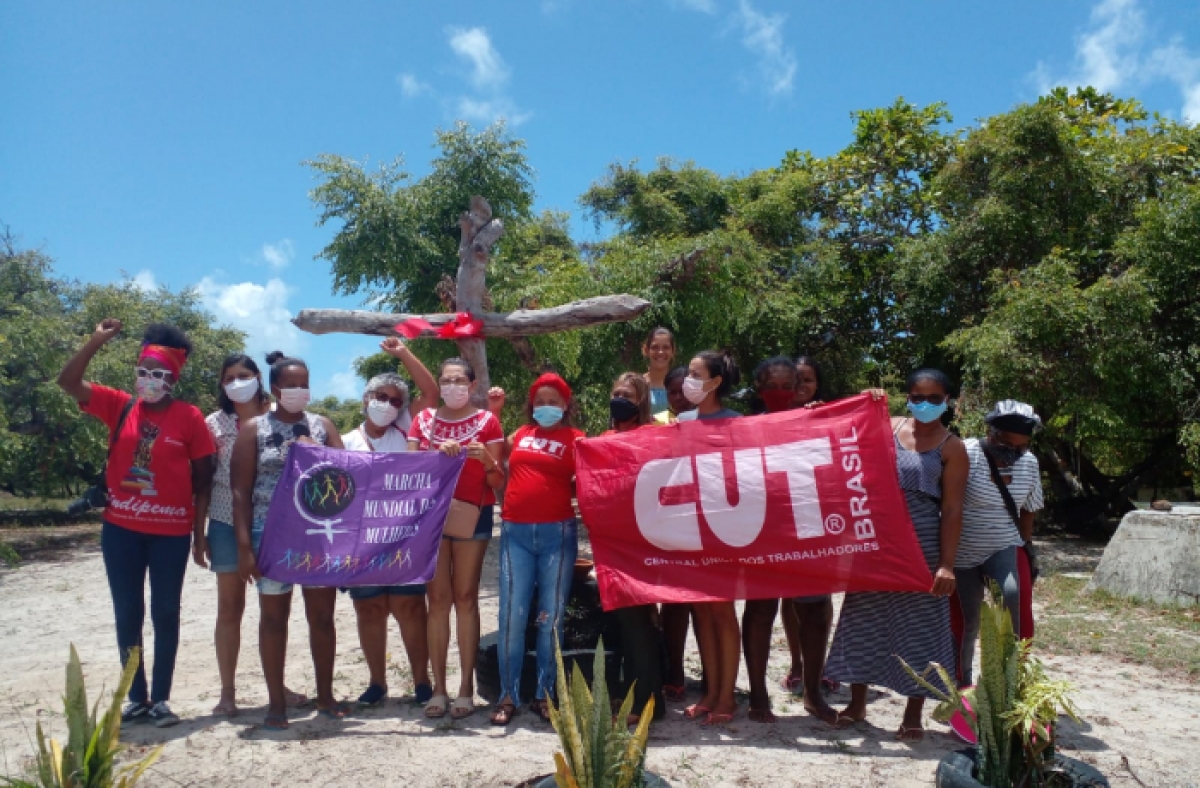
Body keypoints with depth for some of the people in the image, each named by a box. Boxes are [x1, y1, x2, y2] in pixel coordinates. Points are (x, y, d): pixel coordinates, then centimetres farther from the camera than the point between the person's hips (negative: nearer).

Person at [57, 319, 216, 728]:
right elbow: (68, 381, -2)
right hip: (121, 529, 3)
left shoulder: (189, 417, -7)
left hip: (171, 532, -3)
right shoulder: (119, 407, 2)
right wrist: (97, 340, -11)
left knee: (165, 614, 7)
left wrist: (200, 530, -5)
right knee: (127, 614, 9)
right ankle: (137, 697, 21)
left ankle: (160, 699, 17)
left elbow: (203, 478, -4)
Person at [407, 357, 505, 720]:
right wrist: (438, 454, -16)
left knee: (465, 598, 0)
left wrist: (487, 460, -22)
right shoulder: (424, 419, 8)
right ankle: (438, 687, 7)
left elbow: (498, 480, -1)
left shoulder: (487, 421, 1)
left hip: (473, 515, -2)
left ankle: (466, 687, 5)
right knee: (438, 599, 2)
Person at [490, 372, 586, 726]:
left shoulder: (575, 439, 5)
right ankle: (508, 696, 7)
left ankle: (544, 695, 14)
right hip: (515, 532, 2)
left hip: (558, 532, -2)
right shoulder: (521, 434, 14)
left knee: (551, 616, 3)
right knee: (512, 614, -2)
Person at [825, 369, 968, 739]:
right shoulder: (887, 428, 6)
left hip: (922, 543, -3)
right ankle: (857, 703, 25)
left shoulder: (952, 448, -2)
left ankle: (913, 714, 18)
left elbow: (952, 510, -6)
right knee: (864, 618, 9)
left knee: (918, 626, 4)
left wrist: (946, 564, -13)